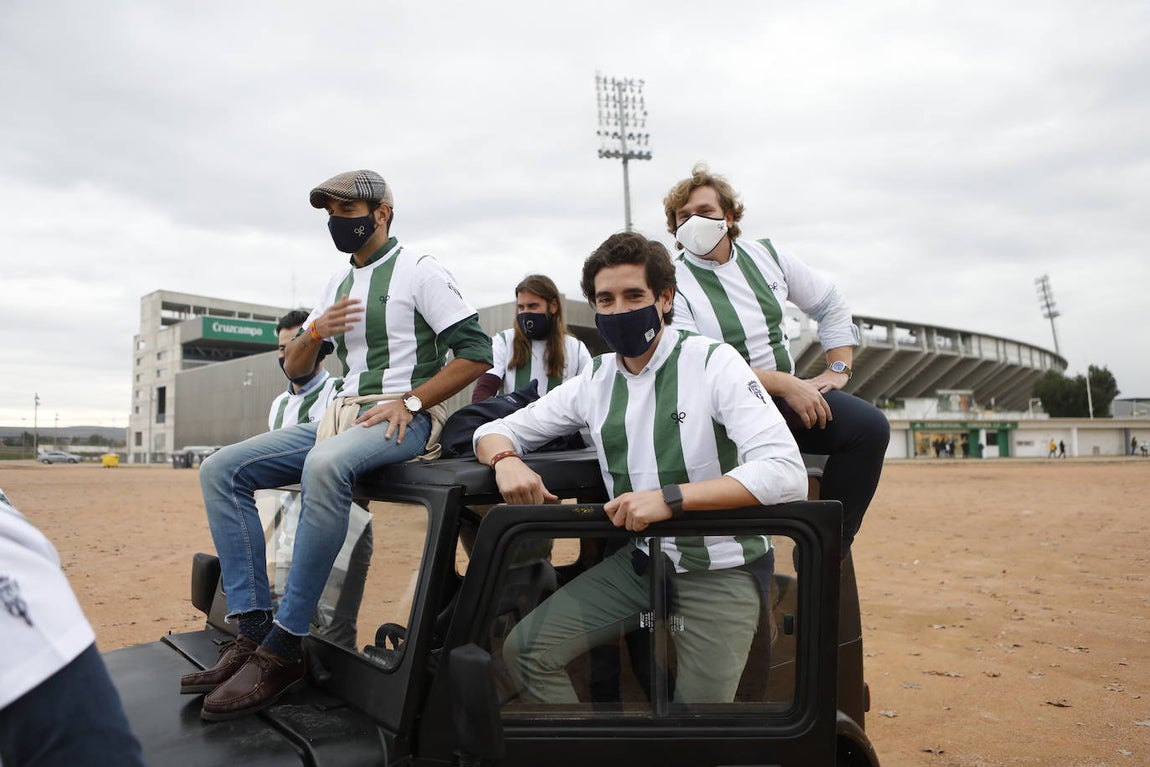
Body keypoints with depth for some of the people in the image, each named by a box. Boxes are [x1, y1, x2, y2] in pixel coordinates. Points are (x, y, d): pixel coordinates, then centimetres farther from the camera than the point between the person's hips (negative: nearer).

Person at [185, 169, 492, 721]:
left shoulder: (419, 272, -2)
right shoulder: (338, 283, 19)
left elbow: (476, 353, -10)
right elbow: (294, 369, 21)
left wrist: (409, 401, -17)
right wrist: (315, 332, -1)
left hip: (402, 421, -8)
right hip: (338, 416, 8)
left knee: (325, 465, -39)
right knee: (221, 470, -6)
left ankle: (283, 650, -30)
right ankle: (252, 631, -13)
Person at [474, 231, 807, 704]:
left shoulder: (712, 363, -11)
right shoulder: (594, 382, 3)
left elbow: (786, 474, -22)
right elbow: (496, 430, 10)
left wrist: (669, 498, -32)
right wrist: (505, 461, -15)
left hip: (719, 571, -4)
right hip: (638, 563, 4)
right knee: (524, 650, -7)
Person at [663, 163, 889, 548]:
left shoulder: (765, 255, 10)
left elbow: (831, 306, 21)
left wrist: (838, 369, 8)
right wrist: (786, 384, -21)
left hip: (789, 394, 5)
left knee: (870, 426, -17)